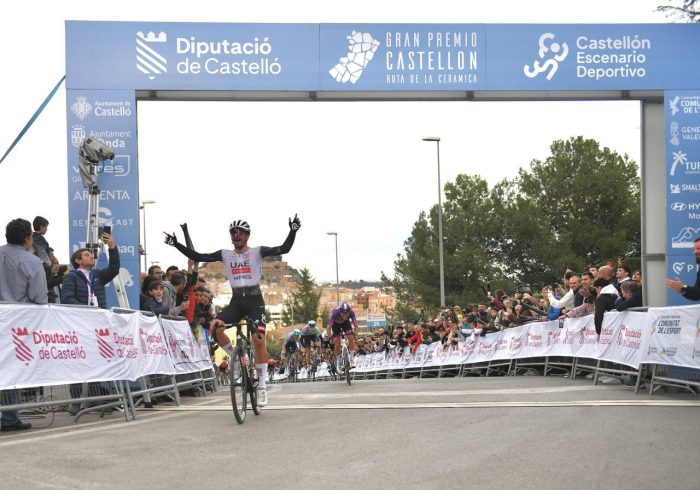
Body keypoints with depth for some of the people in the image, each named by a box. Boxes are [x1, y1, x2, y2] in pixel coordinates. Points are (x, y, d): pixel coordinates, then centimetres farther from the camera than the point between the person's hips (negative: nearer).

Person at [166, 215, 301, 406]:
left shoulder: (258, 252, -1)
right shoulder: (225, 255, 7)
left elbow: (284, 249, -11)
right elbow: (198, 257, 4)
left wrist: (293, 231, -25)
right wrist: (177, 244, -1)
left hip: (254, 300, -3)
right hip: (236, 301, 3)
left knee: (258, 339, -17)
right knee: (214, 327, -24)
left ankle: (262, 386, -5)